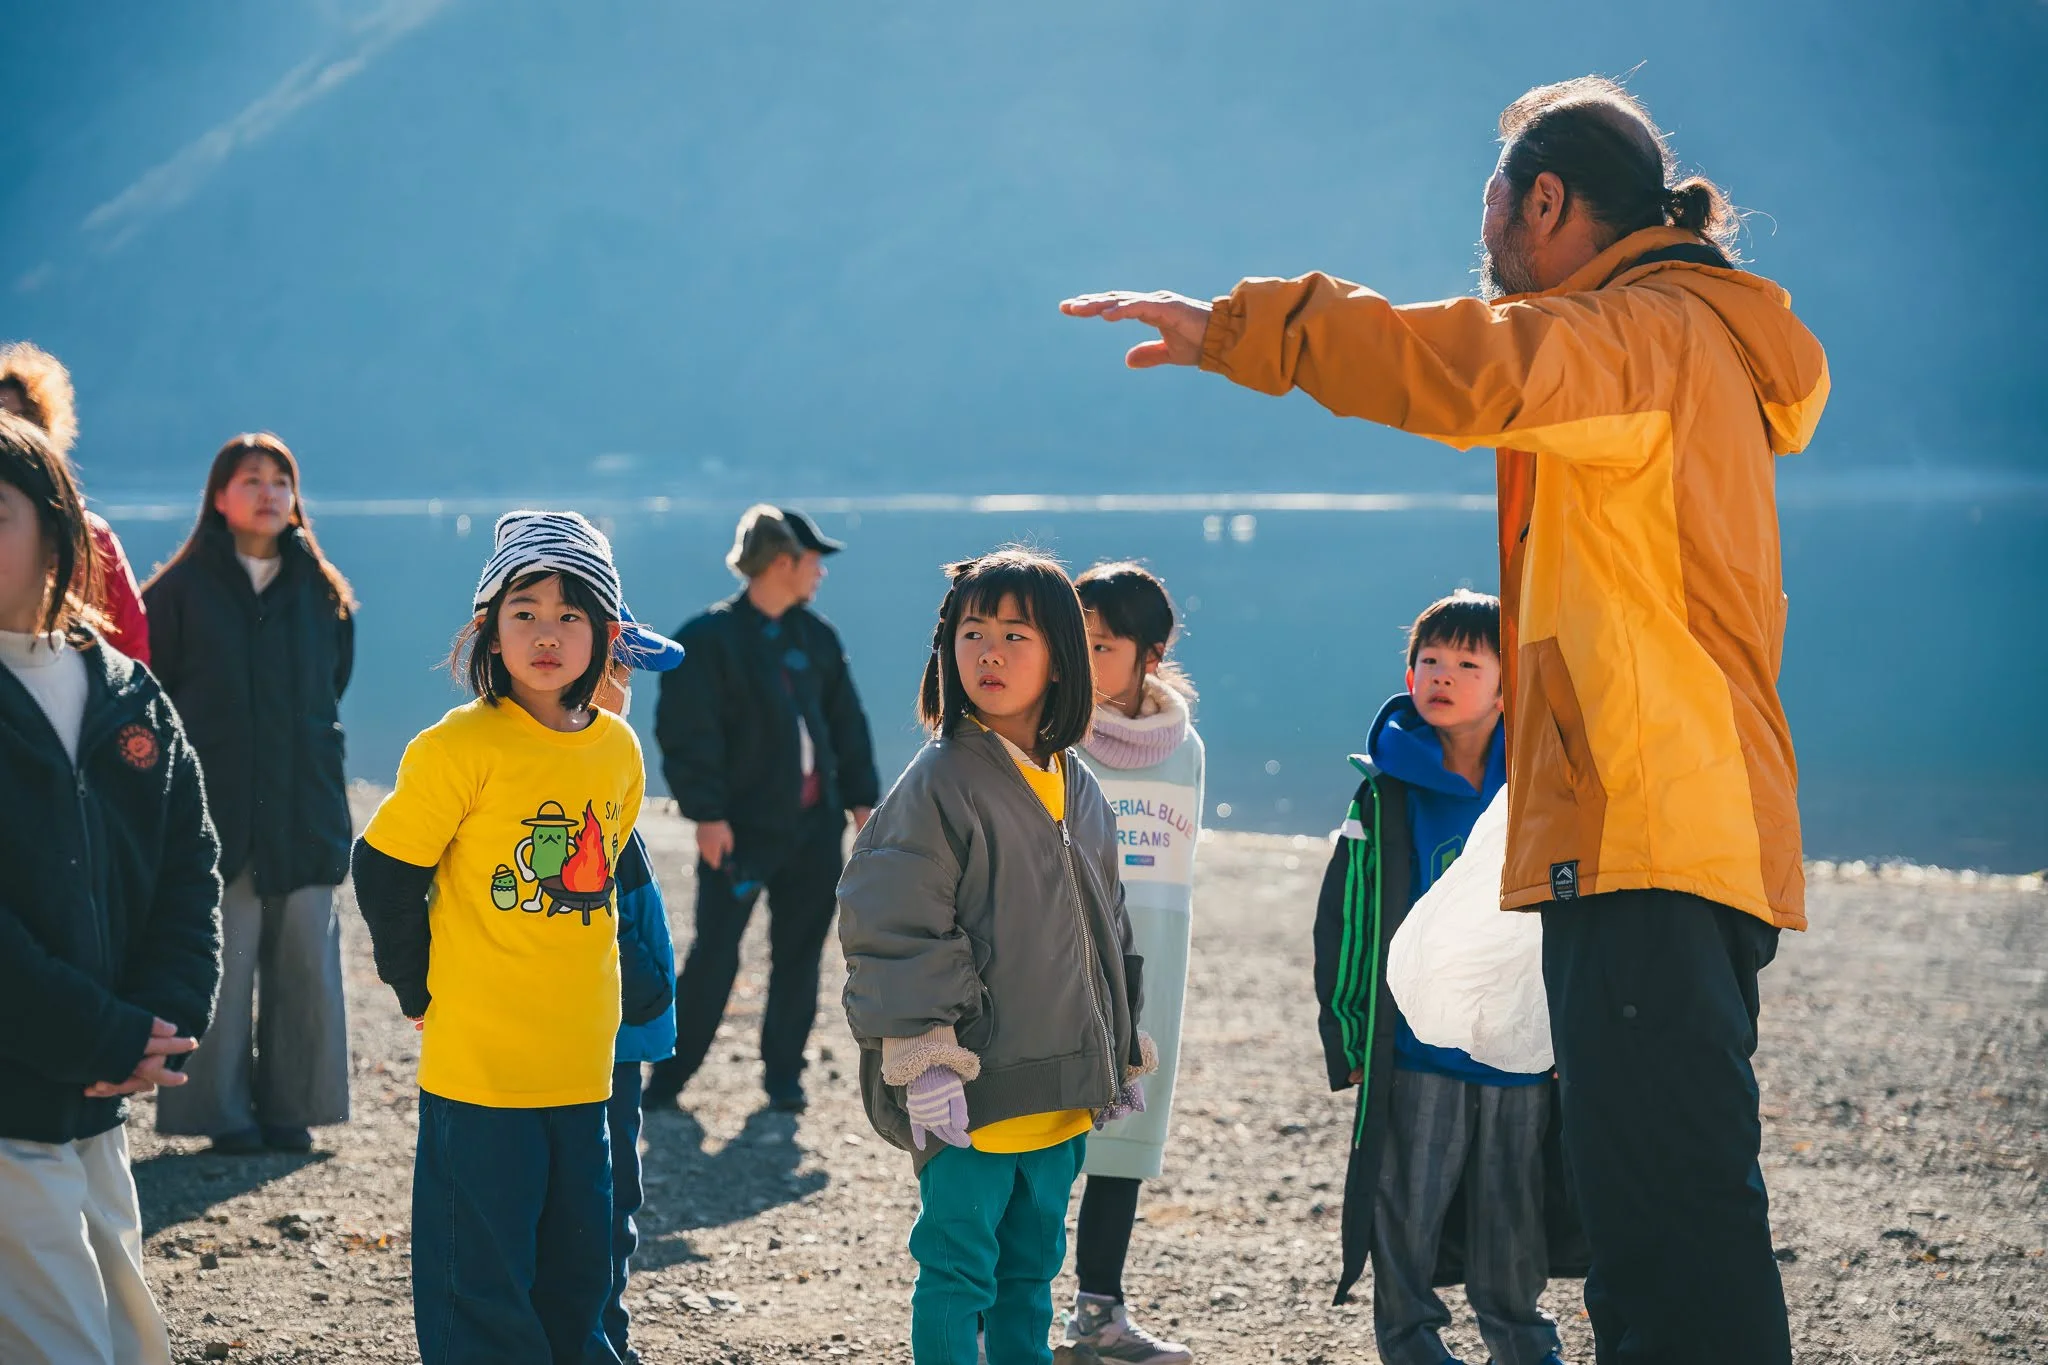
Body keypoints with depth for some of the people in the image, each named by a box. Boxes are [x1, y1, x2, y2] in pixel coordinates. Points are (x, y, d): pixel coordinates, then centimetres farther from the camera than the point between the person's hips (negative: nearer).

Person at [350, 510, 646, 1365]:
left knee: (576, 1278, 14)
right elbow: (383, 870, -6)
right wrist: (420, 989, -1)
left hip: (582, 1064, 5)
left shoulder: (617, 749, 5)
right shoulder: (463, 746, -12)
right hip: (477, 1065, -5)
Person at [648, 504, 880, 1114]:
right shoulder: (709, 638, -9)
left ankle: (783, 1074, 19)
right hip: (742, 827, -6)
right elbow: (686, 733, -13)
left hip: (814, 825, 6)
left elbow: (847, 722, 16)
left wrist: (861, 799, 10)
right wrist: (706, 813, -18)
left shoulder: (815, 635, 10)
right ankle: (666, 1080, 5)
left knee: (799, 954, 8)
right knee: (715, 954, -5)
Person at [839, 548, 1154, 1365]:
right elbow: (896, 927, -13)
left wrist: (1124, 1053, 21)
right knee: (958, 1269, 0)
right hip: (972, 1087, -6)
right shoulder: (939, 783, -10)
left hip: (1063, 1085, 6)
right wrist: (924, 1060, -18)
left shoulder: (1078, 790, 11)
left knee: (1032, 1266, 16)